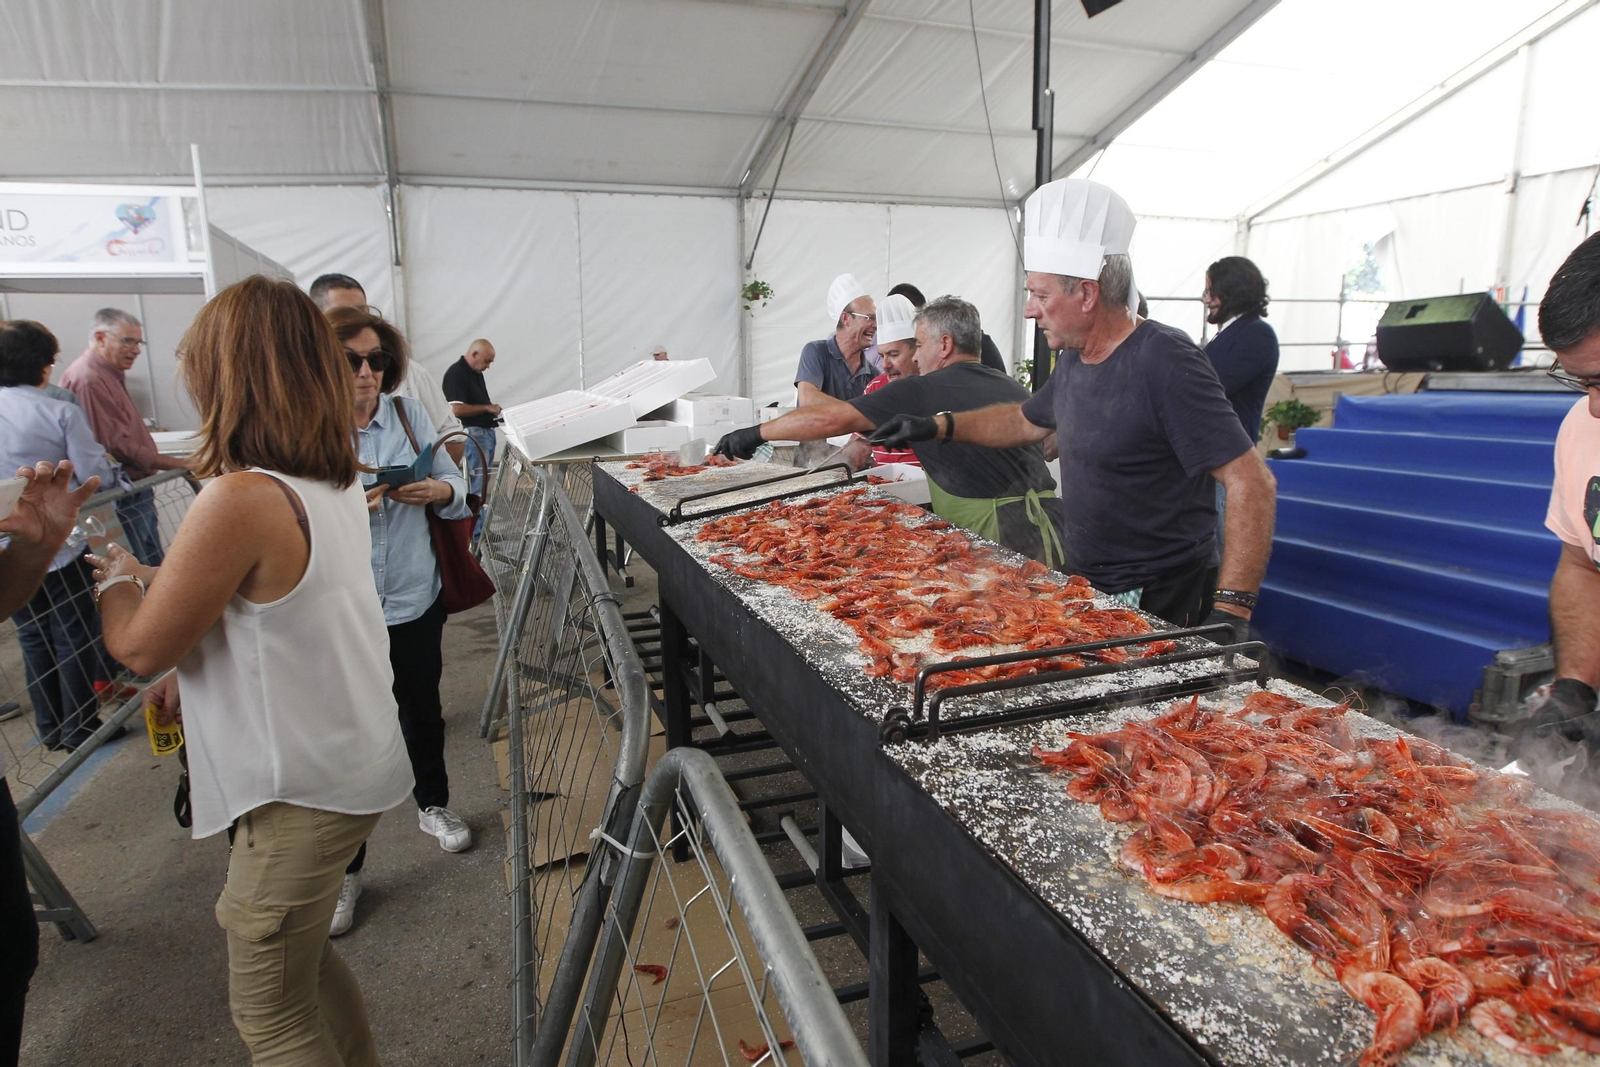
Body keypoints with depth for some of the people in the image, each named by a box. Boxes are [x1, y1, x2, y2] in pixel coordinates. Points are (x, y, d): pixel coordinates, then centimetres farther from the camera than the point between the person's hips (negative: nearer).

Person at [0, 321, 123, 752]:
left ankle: (50, 728, 26)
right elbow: (95, 476, -16)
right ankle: (80, 726, 16)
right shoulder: (61, 413, -15)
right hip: (62, 546, -4)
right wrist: (106, 463, 5)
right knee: (74, 638, 8)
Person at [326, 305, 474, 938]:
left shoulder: (409, 415, 1)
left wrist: (439, 491, -17)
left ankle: (433, 805, 47)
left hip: (414, 600, 3)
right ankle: (346, 868, 22)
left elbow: (456, 489, 5)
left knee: (422, 711, 20)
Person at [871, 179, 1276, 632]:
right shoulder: (1074, 361, 5)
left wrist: (1232, 611, -28)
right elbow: (1026, 420, 25)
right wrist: (938, 426, 18)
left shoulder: (1165, 364, -20)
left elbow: (1252, 483, -23)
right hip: (1090, 592, 8)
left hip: (1161, 605, -8)